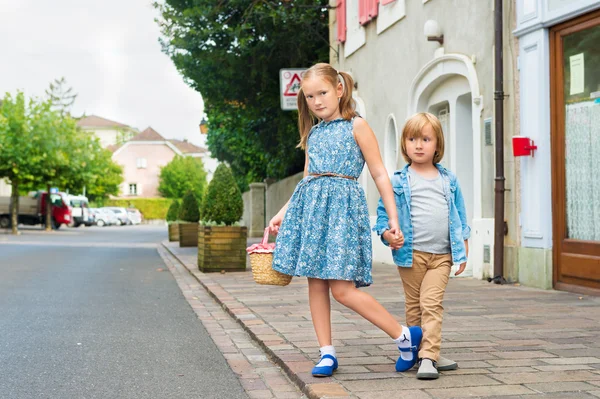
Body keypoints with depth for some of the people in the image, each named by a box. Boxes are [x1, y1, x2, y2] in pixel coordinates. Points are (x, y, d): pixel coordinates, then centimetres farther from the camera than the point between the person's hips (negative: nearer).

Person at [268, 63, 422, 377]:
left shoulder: (356, 126, 1)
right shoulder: (313, 134, 17)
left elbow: (379, 174, -1)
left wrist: (393, 218, -6)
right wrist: (283, 213, 17)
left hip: (342, 205, -6)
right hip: (310, 206, 6)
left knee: (342, 288, -12)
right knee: (316, 283, 4)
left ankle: (406, 336, 0)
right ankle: (327, 353, 12)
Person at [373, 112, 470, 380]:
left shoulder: (449, 180, 10)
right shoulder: (398, 181, 2)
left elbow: (459, 214, 15)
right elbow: (383, 210, 4)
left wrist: (463, 249, 11)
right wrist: (386, 232, -15)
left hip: (442, 256, 0)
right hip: (411, 253, 0)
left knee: (432, 304, -9)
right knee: (414, 306, 8)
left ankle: (428, 357, -8)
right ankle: (424, 353, 21)